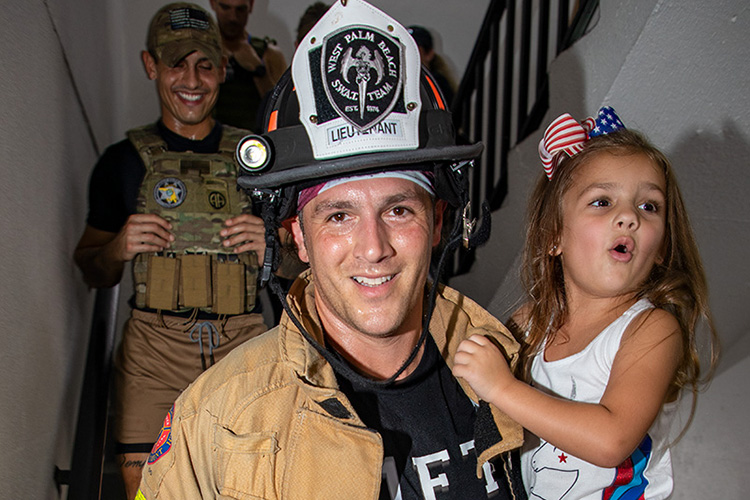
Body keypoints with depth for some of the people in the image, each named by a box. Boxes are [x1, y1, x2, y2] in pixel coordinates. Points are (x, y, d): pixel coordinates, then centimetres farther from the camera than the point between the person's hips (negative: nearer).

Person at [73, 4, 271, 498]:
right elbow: (93, 272, 15)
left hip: (244, 346, 1)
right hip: (155, 350, 0)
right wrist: (118, 249, -6)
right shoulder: (125, 160, 8)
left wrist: (270, 246, -6)